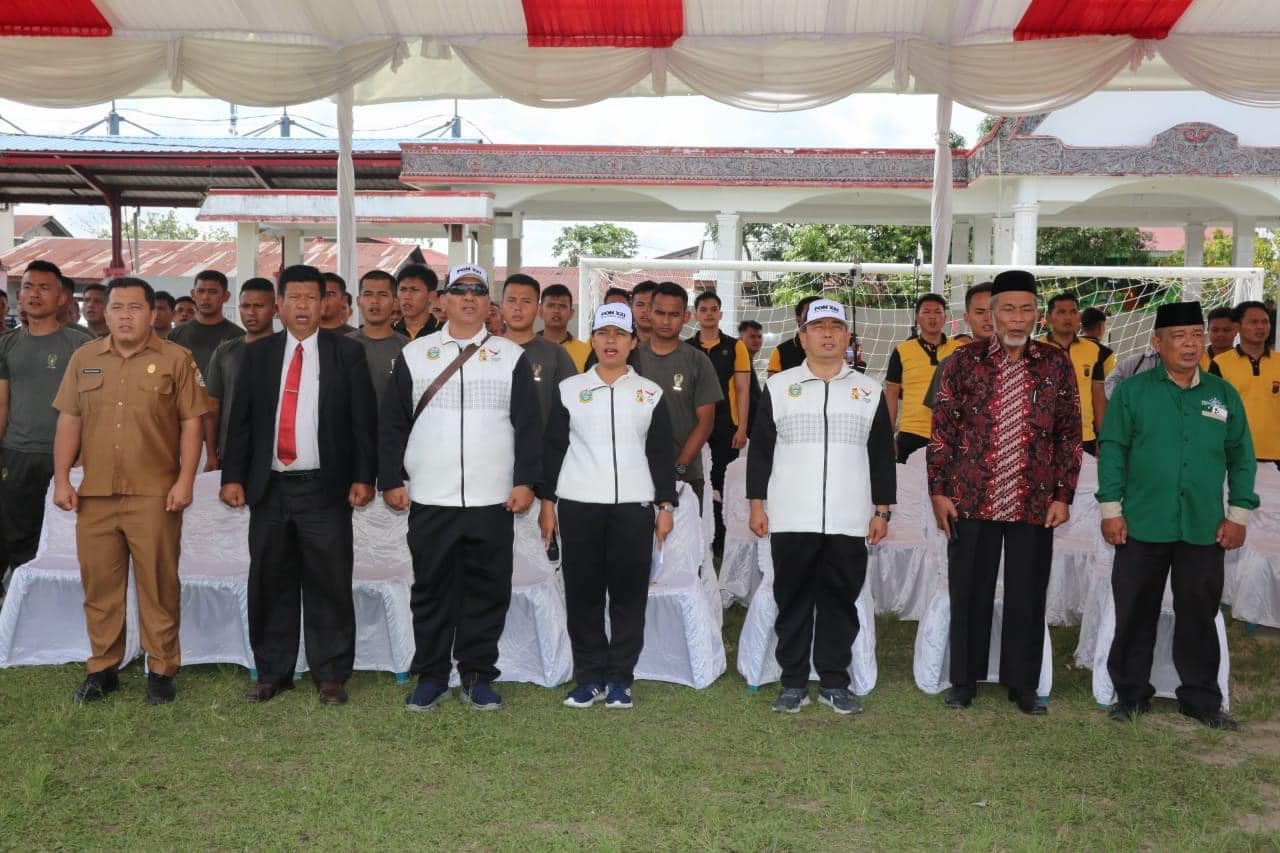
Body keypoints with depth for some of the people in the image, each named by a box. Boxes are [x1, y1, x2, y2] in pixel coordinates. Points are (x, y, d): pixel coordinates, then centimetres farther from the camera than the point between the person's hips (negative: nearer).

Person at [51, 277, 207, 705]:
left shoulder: (175, 359, 0)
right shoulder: (84, 358, 10)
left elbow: (191, 423, -2)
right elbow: (69, 421, 10)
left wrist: (185, 480, -10)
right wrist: (61, 478, 4)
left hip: (154, 494, -3)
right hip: (94, 493, 4)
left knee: (158, 585, 2)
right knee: (99, 584, 11)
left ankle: (162, 670, 13)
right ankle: (103, 668, 23)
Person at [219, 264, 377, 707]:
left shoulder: (347, 352, 2)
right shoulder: (257, 353, 9)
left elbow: (363, 420, -1)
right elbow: (240, 420, 8)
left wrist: (363, 477, -7)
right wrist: (233, 477, 1)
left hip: (325, 487, -3)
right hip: (269, 487, 3)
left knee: (329, 586, 2)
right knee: (270, 585, 10)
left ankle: (331, 675, 13)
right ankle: (271, 672, 22)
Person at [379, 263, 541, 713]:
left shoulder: (512, 356, 6)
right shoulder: (414, 354, 8)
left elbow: (529, 425, 3)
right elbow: (392, 422, 7)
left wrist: (525, 481, -5)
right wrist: (391, 480, 1)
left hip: (494, 500, 0)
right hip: (429, 499, 0)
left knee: (487, 590, 5)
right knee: (431, 588, 7)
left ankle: (478, 676, 18)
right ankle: (431, 675, 19)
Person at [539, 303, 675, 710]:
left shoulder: (651, 394, 9)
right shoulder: (568, 389, 8)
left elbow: (661, 453, 8)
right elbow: (552, 447, 7)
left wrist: (666, 504, 2)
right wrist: (547, 501, 2)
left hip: (634, 507, 0)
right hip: (578, 505, 0)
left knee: (629, 593, 2)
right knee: (582, 592, 3)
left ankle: (620, 679, 12)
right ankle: (589, 676, 14)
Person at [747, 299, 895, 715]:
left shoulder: (870, 391, 9)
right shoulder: (778, 386, 5)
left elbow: (882, 455, 10)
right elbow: (760, 448, 5)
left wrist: (882, 510, 5)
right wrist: (757, 504, 0)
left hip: (848, 522, 1)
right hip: (791, 520, -1)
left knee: (840, 602, 7)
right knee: (793, 602, 5)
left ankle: (834, 682, 18)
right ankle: (793, 683, 15)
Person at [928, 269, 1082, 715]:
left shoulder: (1056, 364, 4)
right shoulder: (964, 361, 1)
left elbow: (1070, 435, 6)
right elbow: (942, 429, 1)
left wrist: (1063, 495, 0)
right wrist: (939, 490, -3)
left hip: (1035, 504, 1)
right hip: (971, 501, -1)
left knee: (1028, 596, 8)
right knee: (969, 593, 8)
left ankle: (1023, 683, 23)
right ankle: (964, 680, 22)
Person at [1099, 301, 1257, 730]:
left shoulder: (1224, 395, 8)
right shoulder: (1132, 392, 1)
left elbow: (1241, 457, 10)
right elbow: (1112, 450, 0)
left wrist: (1238, 514, 5)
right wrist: (1111, 508, -5)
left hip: (1205, 530, 2)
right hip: (1142, 527, -2)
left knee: (1199, 615, 10)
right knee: (1135, 613, 7)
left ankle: (1201, 699, 24)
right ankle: (1131, 694, 20)